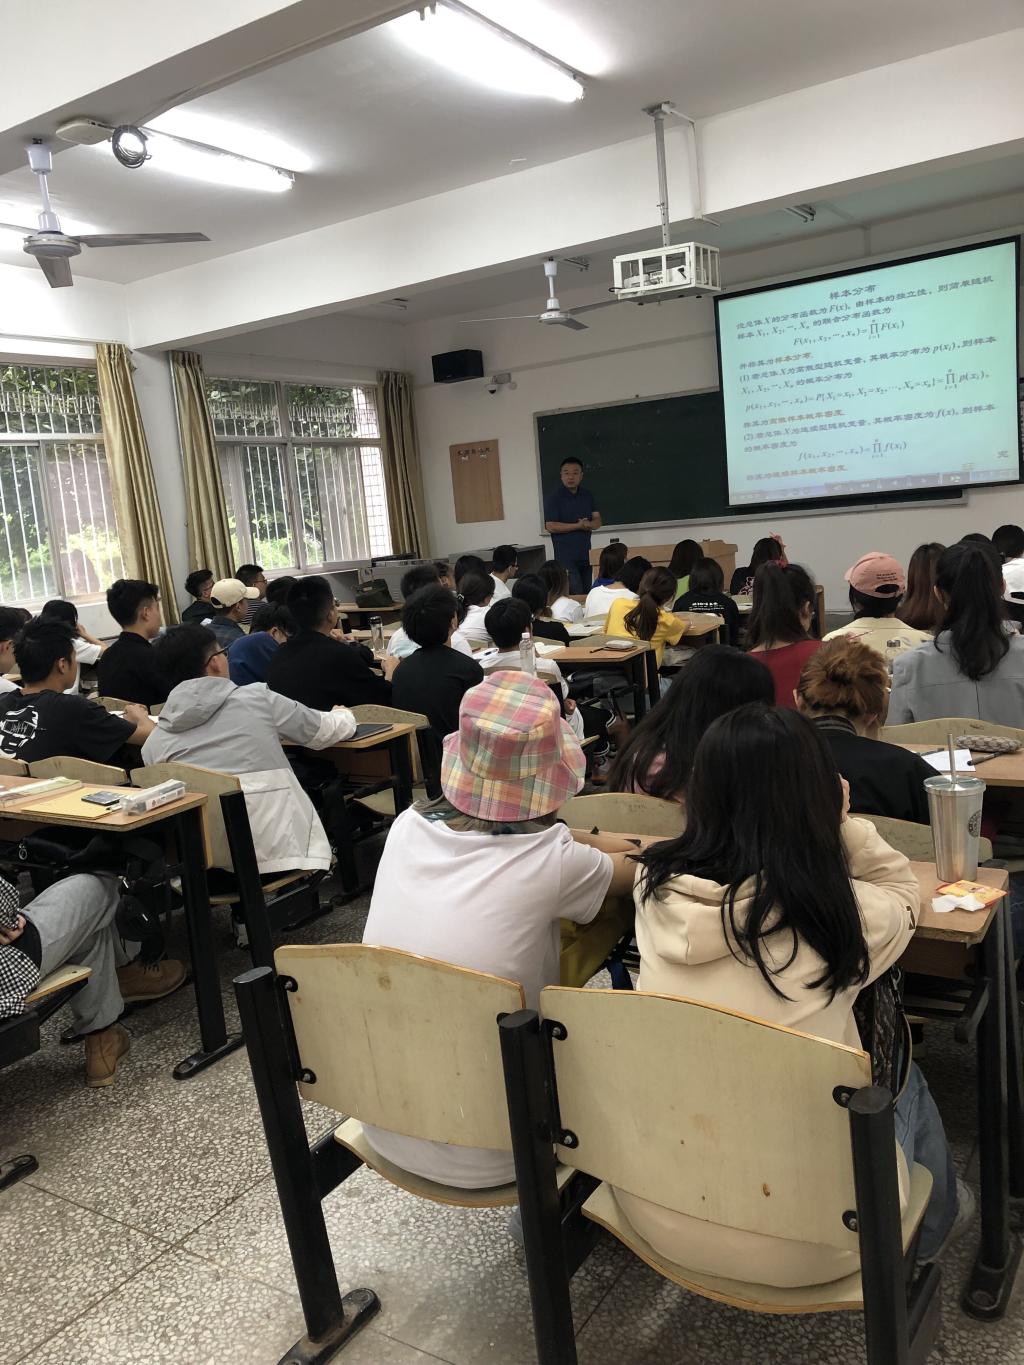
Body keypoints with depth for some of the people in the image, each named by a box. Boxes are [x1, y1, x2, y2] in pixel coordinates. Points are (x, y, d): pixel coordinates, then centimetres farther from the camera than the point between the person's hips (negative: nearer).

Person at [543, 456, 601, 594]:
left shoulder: (587, 495, 12)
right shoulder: (554, 497, -6)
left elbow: (597, 522, 10)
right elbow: (550, 526, -13)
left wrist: (588, 524, -14)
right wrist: (578, 526, -14)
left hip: (586, 555, 6)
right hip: (566, 556, -6)